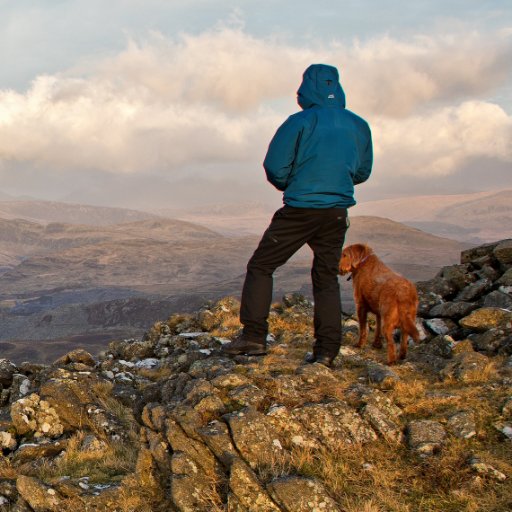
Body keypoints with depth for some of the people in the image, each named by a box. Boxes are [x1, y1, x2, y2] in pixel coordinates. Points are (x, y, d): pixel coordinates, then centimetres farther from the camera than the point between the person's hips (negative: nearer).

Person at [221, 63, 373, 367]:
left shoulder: (300, 122, -8)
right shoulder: (359, 126, 7)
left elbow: (274, 168, -8)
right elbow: (363, 172, 17)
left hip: (299, 209, -4)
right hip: (337, 213, 5)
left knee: (261, 266, 7)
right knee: (327, 278, 11)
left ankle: (254, 336, 1)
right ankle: (327, 350, 5)